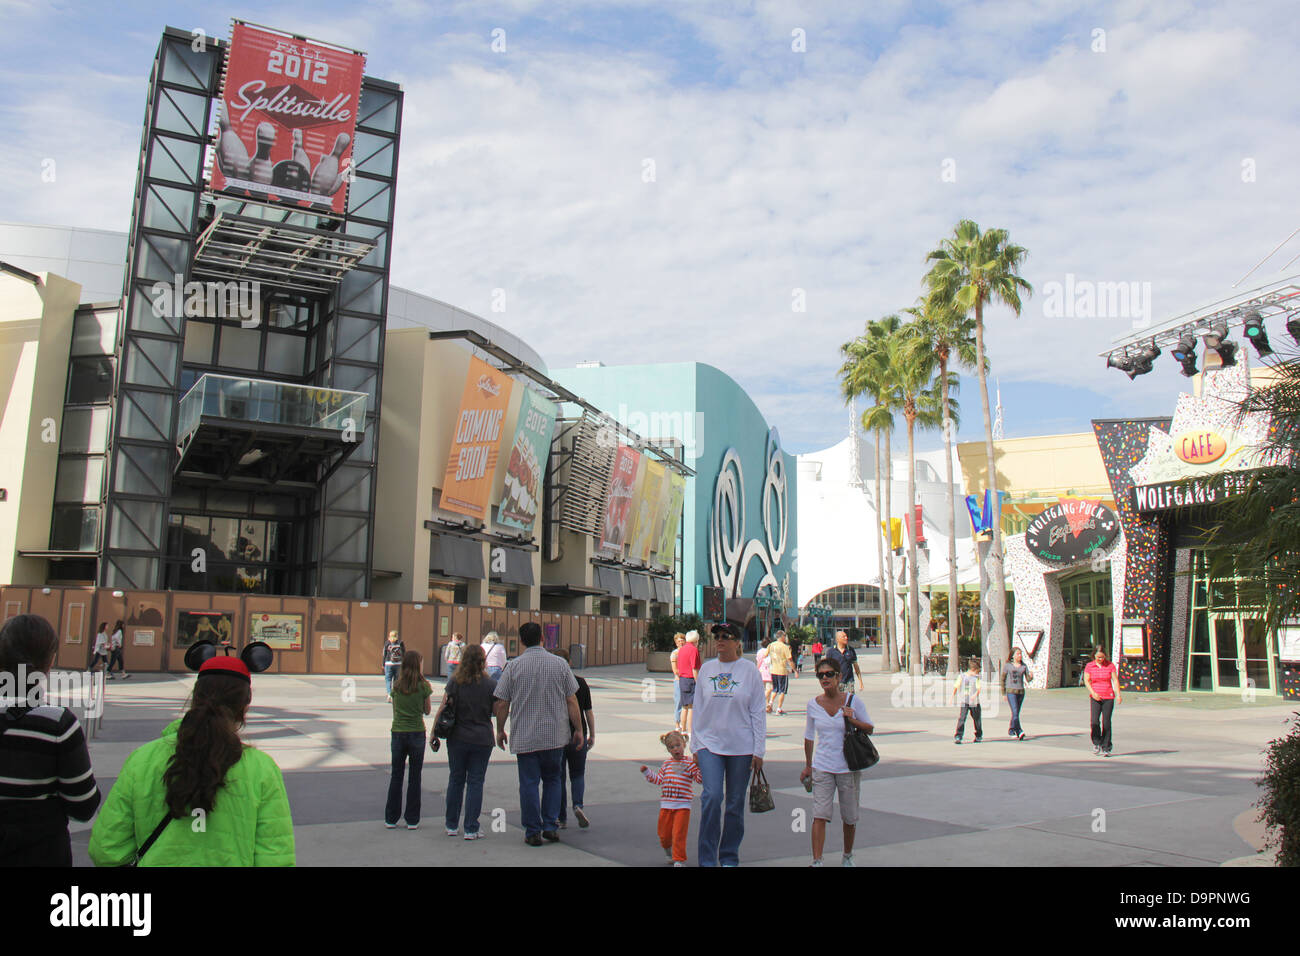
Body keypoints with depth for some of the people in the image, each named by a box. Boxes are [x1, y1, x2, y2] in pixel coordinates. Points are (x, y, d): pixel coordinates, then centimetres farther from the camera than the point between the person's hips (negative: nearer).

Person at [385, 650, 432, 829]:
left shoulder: (397, 685, 1)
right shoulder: (423, 685, -8)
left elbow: (394, 710, 8)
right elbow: (427, 710, 1)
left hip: (398, 732, 2)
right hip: (416, 733, -2)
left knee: (396, 776, 12)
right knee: (415, 777, 6)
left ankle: (391, 818, 15)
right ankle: (412, 820, 10)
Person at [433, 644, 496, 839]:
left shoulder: (454, 681, -3)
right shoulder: (490, 684, -6)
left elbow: (443, 708, -4)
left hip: (457, 739, 2)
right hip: (482, 740, -1)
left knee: (455, 780, 14)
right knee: (475, 782, 4)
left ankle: (452, 826, 22)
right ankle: (471, 829, 4)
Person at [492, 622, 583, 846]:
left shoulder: (514, 666, -5)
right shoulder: (559, 664, -2)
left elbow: (502, 704, -3)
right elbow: (572, 701, -1)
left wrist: (500, 730, 11)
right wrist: (578, 729, 8)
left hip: (524, 737, -2)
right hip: (555, 736, 2)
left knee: (529, 783, 6)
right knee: (552, 780, 17)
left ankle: (533, 832, 9)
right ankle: (550, 827, 12)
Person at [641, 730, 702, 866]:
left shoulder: (690, 762, -3)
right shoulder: (666, 764, 10)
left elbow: (700, 779, -9)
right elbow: (658, 780, 13)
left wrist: (698, 765, -23)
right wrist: (647, 771, 4)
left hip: (682, 805, -4)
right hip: (666, 804, 4)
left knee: (679, 834, -7)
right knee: (664, 833, 11)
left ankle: (679, 859, 6)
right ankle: (669, 850, 41)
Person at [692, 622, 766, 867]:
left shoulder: (749, 670, -1)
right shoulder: (706, 669, 6)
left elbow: (758, 713, 1)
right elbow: (698, 709, 11)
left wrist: (758, 750, -3)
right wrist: (695, 746, 9)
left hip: (741, 747, -1)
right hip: (710, 744, 1)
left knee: (735, 803, 6)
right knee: (712, 796, -13)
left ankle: (729, 857, 22)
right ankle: (707, 859, -3)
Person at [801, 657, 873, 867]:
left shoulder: (853, 701, -6)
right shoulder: (813, 704, 0)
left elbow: (870, 729, 2)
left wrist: (852, 720, -17)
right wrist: (808, 765, 13)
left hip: (849, 767, -1)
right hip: (822, 768, 1)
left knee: (850, 817, 11)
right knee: (819, 815, -11)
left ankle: (847, 856, 32)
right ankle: (816, 861, -8)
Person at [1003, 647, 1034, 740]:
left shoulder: (1024, 666, 7)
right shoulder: (1007, 665, -1)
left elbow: (1028, 679, 4)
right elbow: (1003, 679, 3)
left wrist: (1031, 676, -19)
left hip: (1021, 692, 4)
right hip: (1011, 691, -4)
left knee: (1016, 713, 11)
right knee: (1015, 712, -17)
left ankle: (1011, 729, 28)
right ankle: (1019, 731, -18)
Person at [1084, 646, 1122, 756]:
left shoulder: (1110, 665, 1)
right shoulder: (1089, 666, 2)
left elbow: (1115, 680, -1)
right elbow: (1086, 681, 3)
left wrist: (1118, 694, -12)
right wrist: (1093, 693, -11)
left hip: (1109, 697, 0)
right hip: (1096, 698, 0)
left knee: (1106, 723, -3)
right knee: (1095, 721, -12)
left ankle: (1105, 748, 7)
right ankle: (1096, 743, 11)